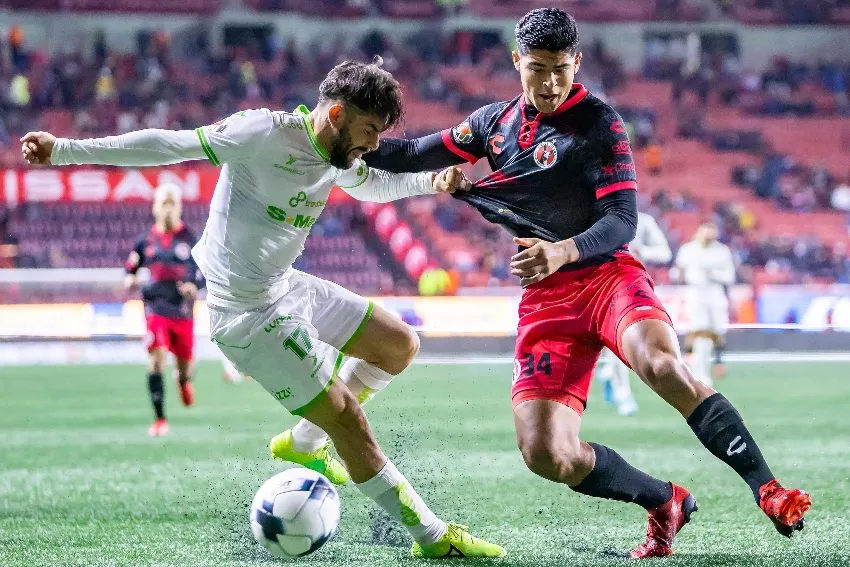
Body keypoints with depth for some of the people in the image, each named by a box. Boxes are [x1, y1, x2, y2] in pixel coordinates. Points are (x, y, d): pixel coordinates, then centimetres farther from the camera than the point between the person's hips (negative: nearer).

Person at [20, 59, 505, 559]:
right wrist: (65, 150, -21)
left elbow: (376, 185, 26)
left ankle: (303, 441, 25)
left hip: (288, 288, 10)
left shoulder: (338, 158, 3)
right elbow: (170, 144, -21)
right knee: (347, 416, -7)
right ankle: (433, 536, 3)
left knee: (400, 345, 15)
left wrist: (432, 182, 8)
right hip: (249, 312, -10)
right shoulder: (267, 132, -23)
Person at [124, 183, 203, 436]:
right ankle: (159, 419, -7)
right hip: (156, 308, 0)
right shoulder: (146, 240, 4)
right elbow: (131, 265, 17)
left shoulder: (190, 239, -1)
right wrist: (129, 279, -5)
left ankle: (184, 381, 50)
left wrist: (195, 285, -19)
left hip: (183, 310, 0)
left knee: (184, 364, 9)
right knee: (156, 361, -14)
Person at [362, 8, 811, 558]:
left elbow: (623, 219, -12)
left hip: (606, 274, -4)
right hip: (545, 300, 4)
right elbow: (415, 153, 21)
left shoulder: (599, 122, -4)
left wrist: (563, 252, -30)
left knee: (663, 365, -37)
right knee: (546, 453, -15)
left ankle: (770, 492, -28)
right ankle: (667, 503, 8)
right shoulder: (495, 122, 12)